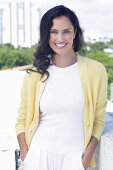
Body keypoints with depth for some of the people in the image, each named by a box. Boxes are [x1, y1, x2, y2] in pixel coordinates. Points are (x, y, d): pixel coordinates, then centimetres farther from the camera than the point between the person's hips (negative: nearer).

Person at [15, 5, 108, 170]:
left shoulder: (95, 70, -3)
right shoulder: (34, 76, 0)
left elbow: (98, 119, 2)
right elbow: (22, 120, 8)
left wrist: (88, 156, -6)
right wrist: (25, 155, -3)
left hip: (74, 156, -1)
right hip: (39, 155, 1)